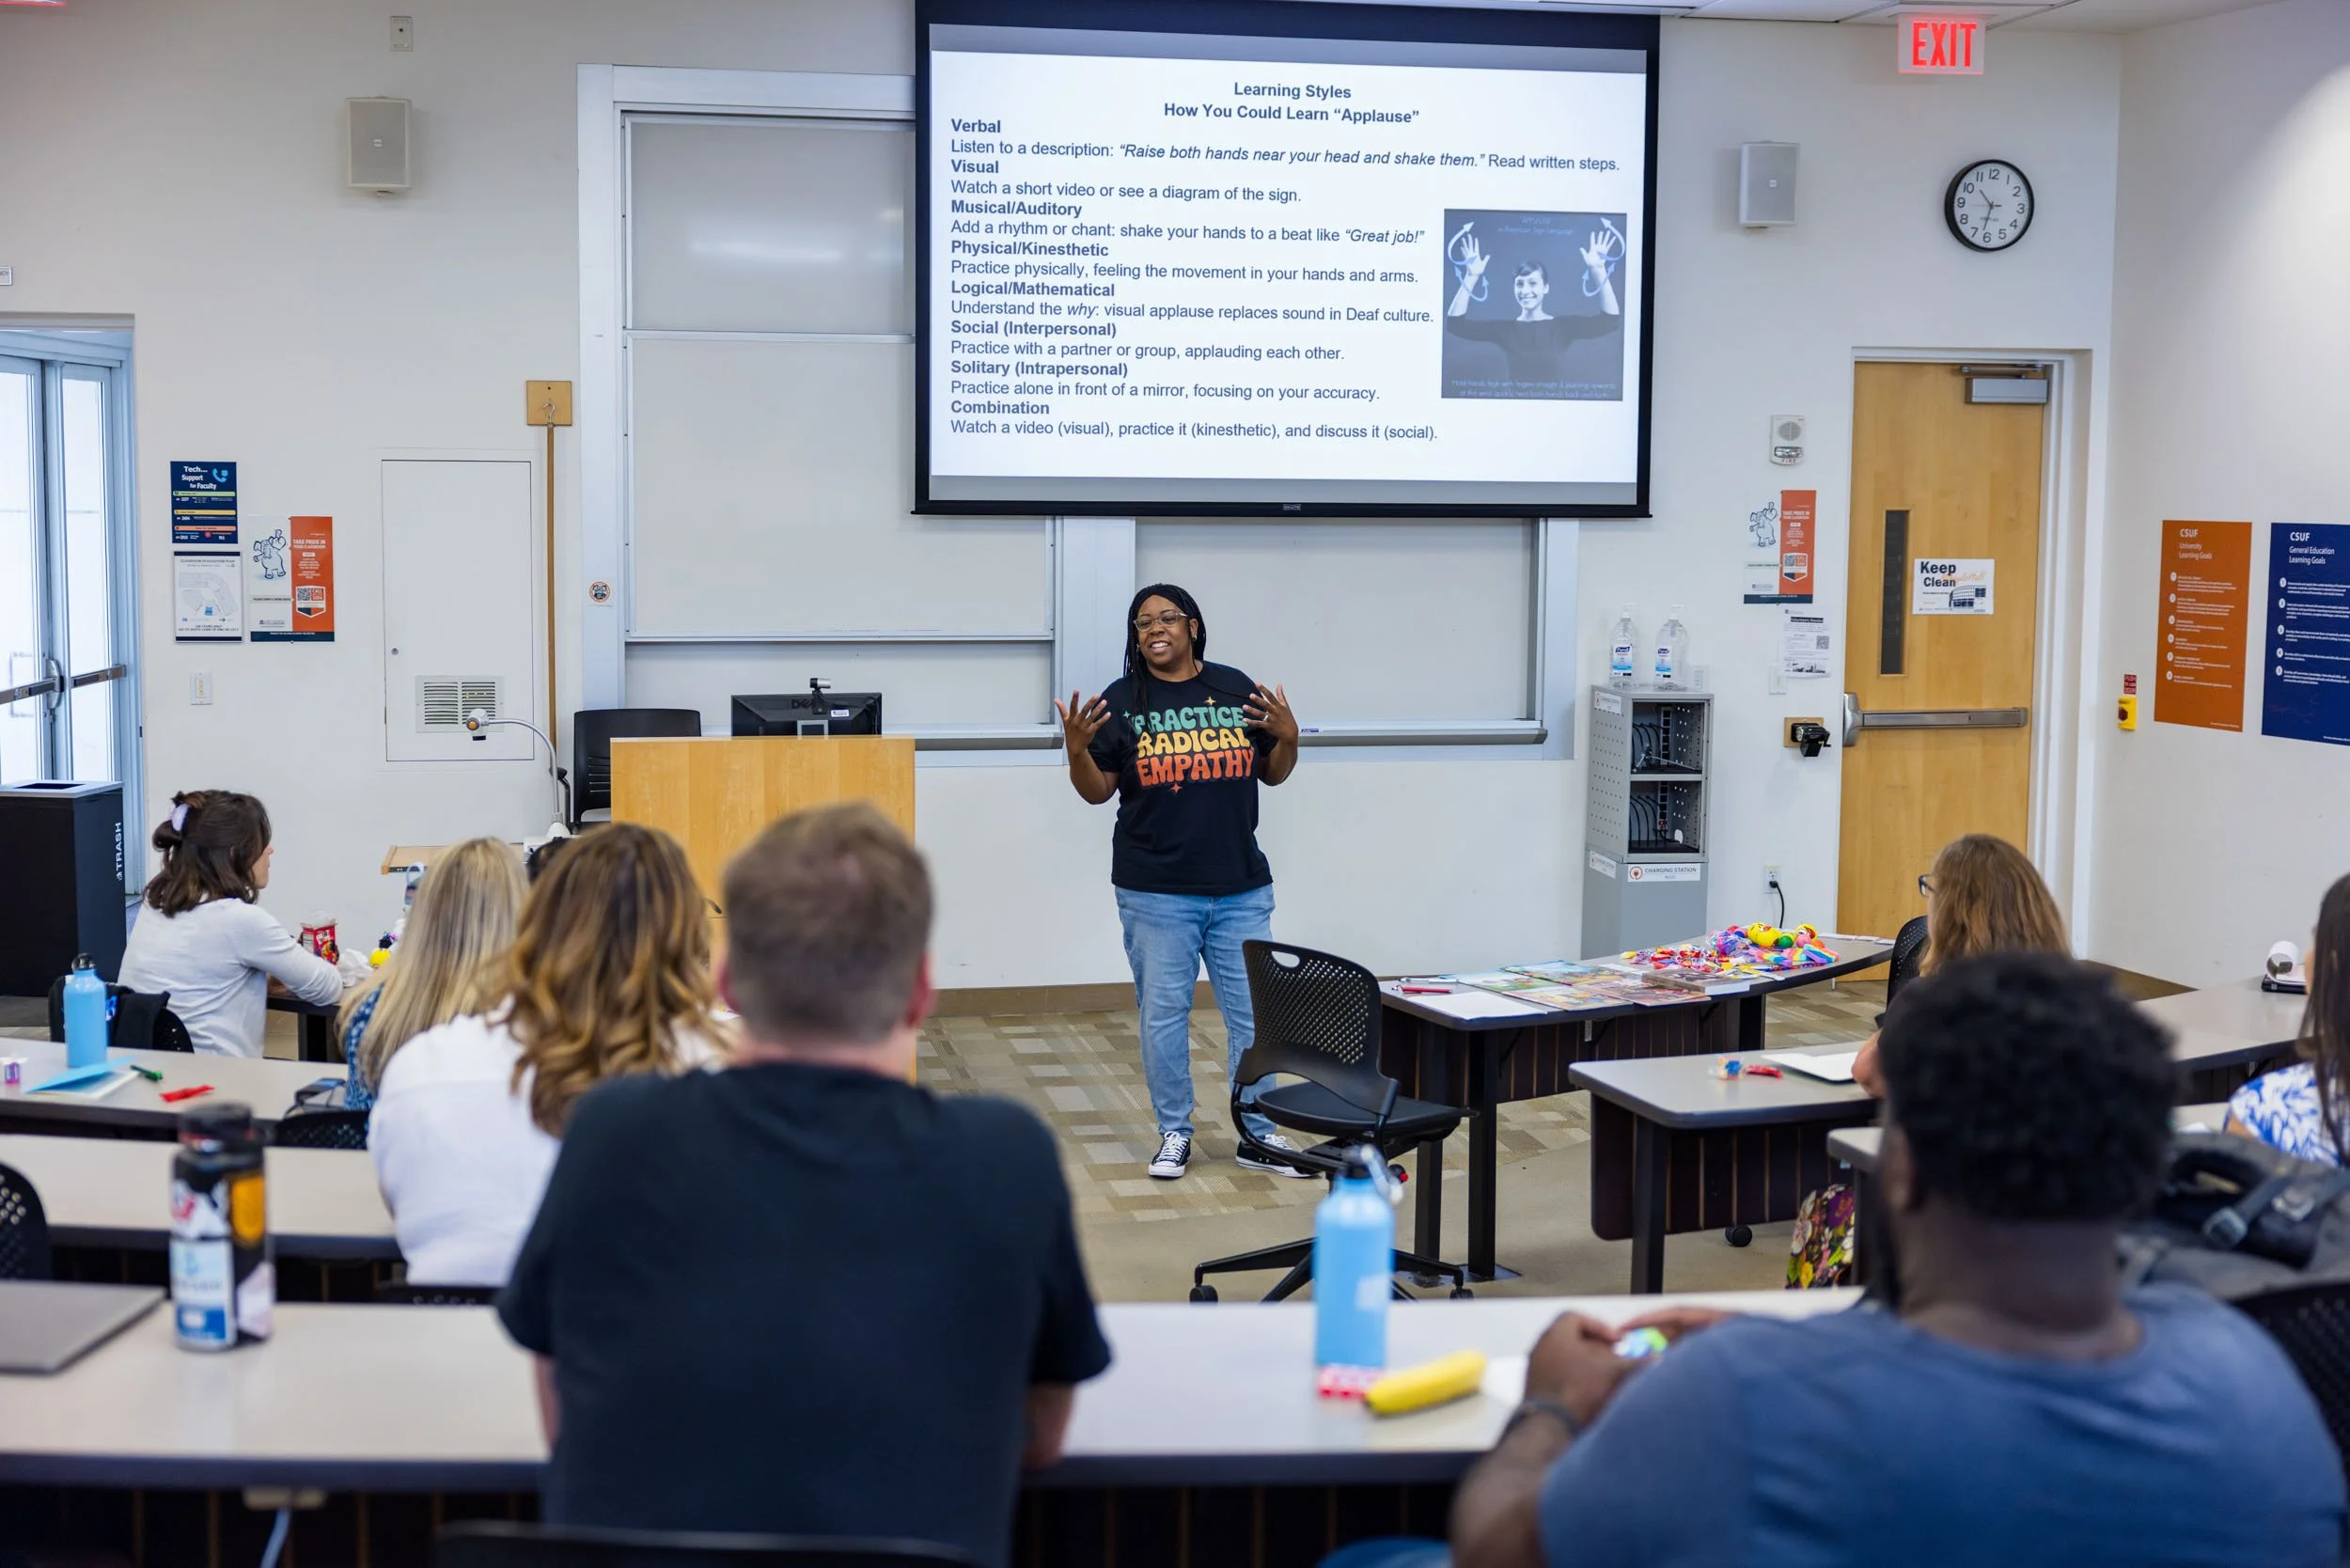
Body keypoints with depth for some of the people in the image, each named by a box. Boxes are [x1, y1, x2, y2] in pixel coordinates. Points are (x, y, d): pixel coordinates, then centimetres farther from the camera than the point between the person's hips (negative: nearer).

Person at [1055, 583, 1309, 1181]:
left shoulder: (1236, 689, 6)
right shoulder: (1120, 703, 0)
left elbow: (1272, 773, 13)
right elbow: (1096, 791, 1)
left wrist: (1287, 738, -6)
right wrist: (1077, 749, -17)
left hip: (1242, 890, 2)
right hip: (1156, 894, -2)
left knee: (1255, 1013, 6)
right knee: (1163, 1014, 4)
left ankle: (1258, 1135, 18)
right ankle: (1174, 1133, 19)